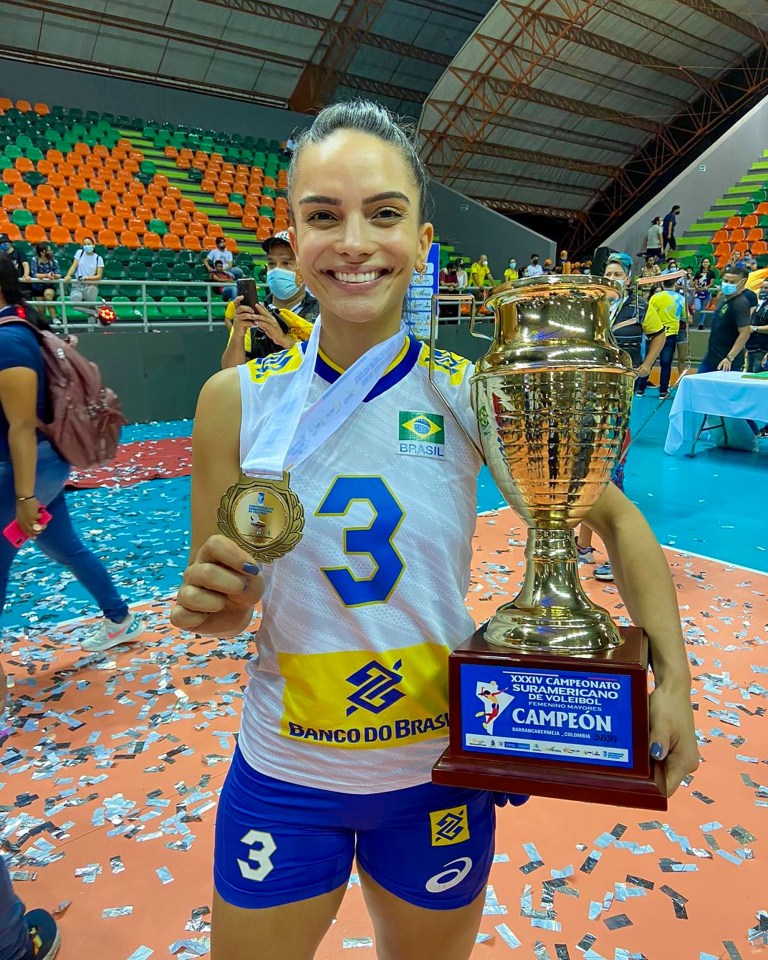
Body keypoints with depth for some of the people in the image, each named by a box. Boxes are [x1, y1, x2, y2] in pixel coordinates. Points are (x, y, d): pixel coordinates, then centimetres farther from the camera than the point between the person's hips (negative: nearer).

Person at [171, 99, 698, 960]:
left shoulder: (471, 396, -14)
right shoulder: (238, 400, -12)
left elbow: (615, 520, -2)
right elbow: (221, 607, -2)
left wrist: (672, 680, -8)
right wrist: (212, 598, -24)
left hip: (437, 776, 0)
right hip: (281, 777, 1)